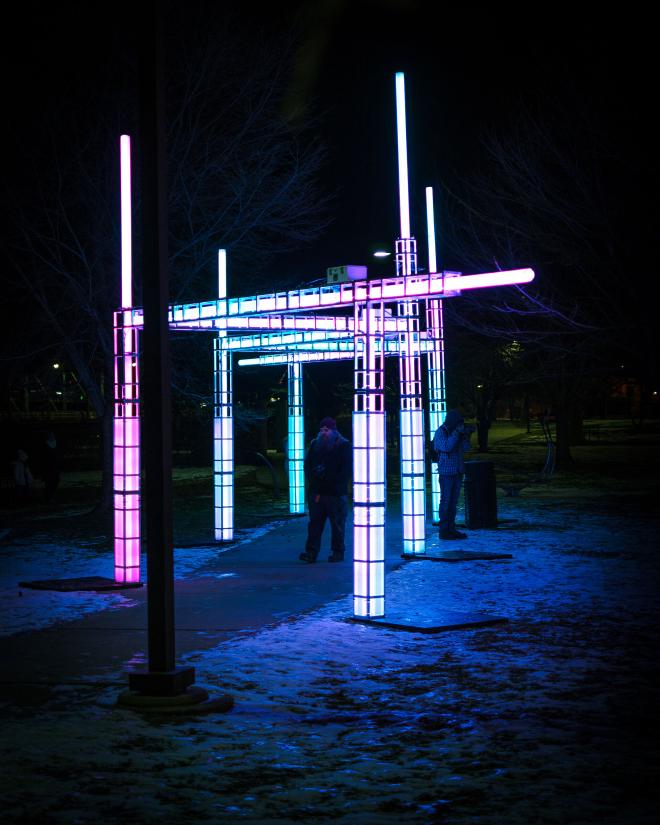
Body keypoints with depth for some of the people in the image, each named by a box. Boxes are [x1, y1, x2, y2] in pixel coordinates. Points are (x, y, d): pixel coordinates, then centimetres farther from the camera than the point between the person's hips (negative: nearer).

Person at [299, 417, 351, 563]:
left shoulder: (343, 446, 0)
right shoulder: (315, 444, 14)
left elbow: (346, 469, -5)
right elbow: (308, 466, 12)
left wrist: (333, 485, -12)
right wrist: (313, 484, -3)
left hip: (336, 494, -3)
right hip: (316, 492, 4)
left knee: (337, 524, 2)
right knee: (315, 522, -1)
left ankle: (338, 552, 11)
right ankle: (311, 552, -3)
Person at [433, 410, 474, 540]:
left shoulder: (456, 431, 8)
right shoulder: (440, 432, -9)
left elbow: (465, 448, 6)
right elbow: (446, 447, -22)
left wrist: (467, 435, -10)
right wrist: (457, 433, -22)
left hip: (458, 471, 6)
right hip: (446, 472, -6)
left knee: (453, 501, 8)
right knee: (445, 501, -3)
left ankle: (451, 529, 13)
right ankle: (443, 530, 0)